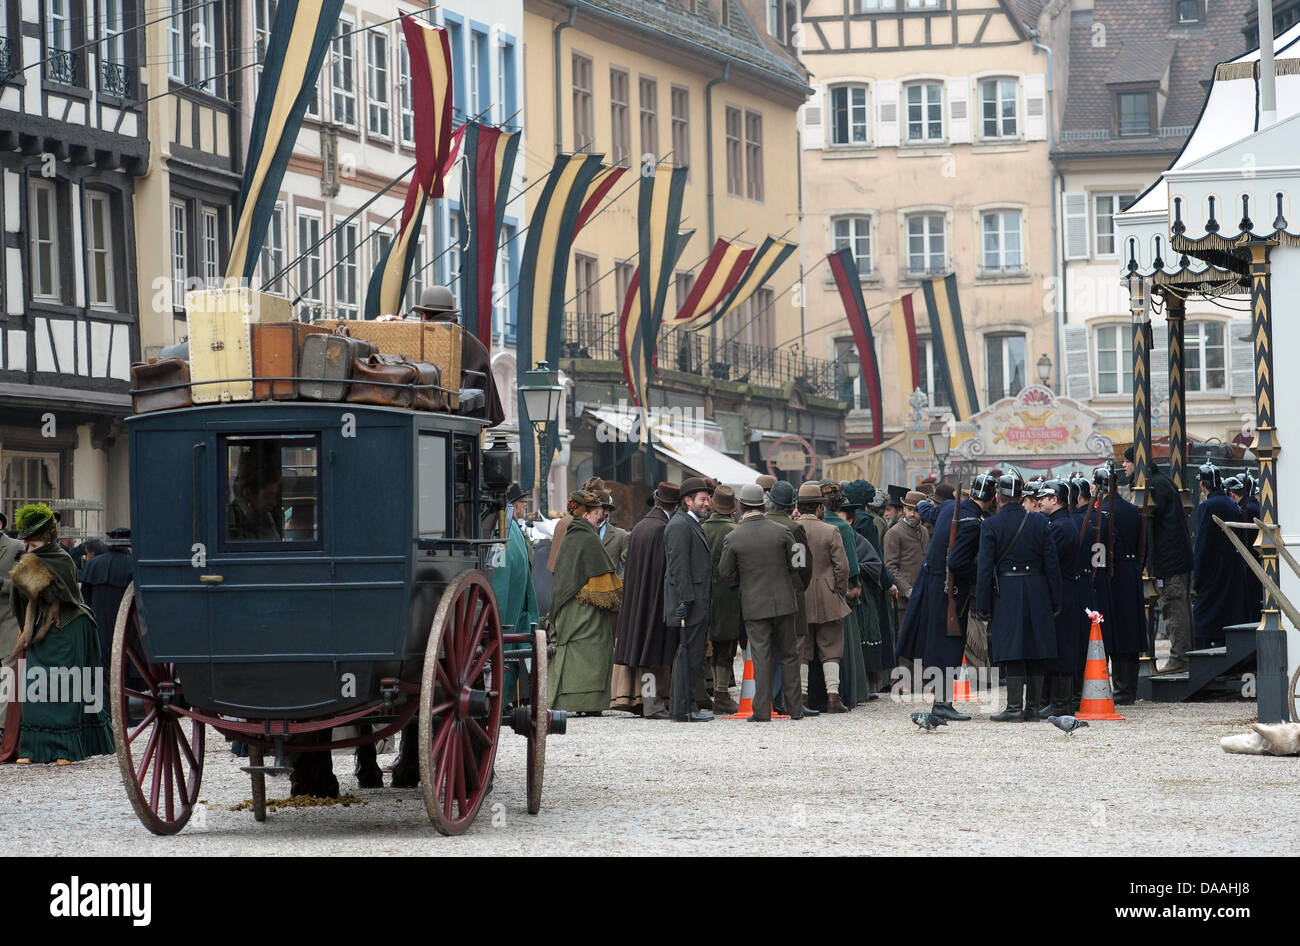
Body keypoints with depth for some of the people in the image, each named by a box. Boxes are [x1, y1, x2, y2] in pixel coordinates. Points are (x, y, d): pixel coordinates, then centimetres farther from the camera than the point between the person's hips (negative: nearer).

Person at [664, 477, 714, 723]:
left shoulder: (693, 525, 20)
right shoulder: (680, 526, -13)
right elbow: (679, 567, -19)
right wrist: (685, 601, -22)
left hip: (697, 604, 10)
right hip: (690, 604, -10)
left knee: (693, 655, 12)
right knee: (689, 654, -8)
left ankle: (686, 706, 17)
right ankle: (684, 709, -6)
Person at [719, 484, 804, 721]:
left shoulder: (733, 538, -9)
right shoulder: (781, 532, -6)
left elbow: (725, 573, -3)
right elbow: (796, 565, 0)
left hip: (754, 604, -1)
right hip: (783, 601, 1)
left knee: (761, 658, 1)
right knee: (788, 655, 10)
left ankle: (762, 710, -2)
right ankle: (794, 708, 13)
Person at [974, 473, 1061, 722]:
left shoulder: (991, 525, -6)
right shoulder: (1039, 522, 4)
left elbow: (985, 568, -8)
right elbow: (1052, 564, 4)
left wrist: (983, 605, -4)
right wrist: (1054, 601, 10)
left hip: (1006, 593, -3)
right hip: (1037, 594, 3)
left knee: (1013, 653, -3)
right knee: (1035, 652, 8)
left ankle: (1014, 707, -7)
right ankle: (1033, 706, 11)